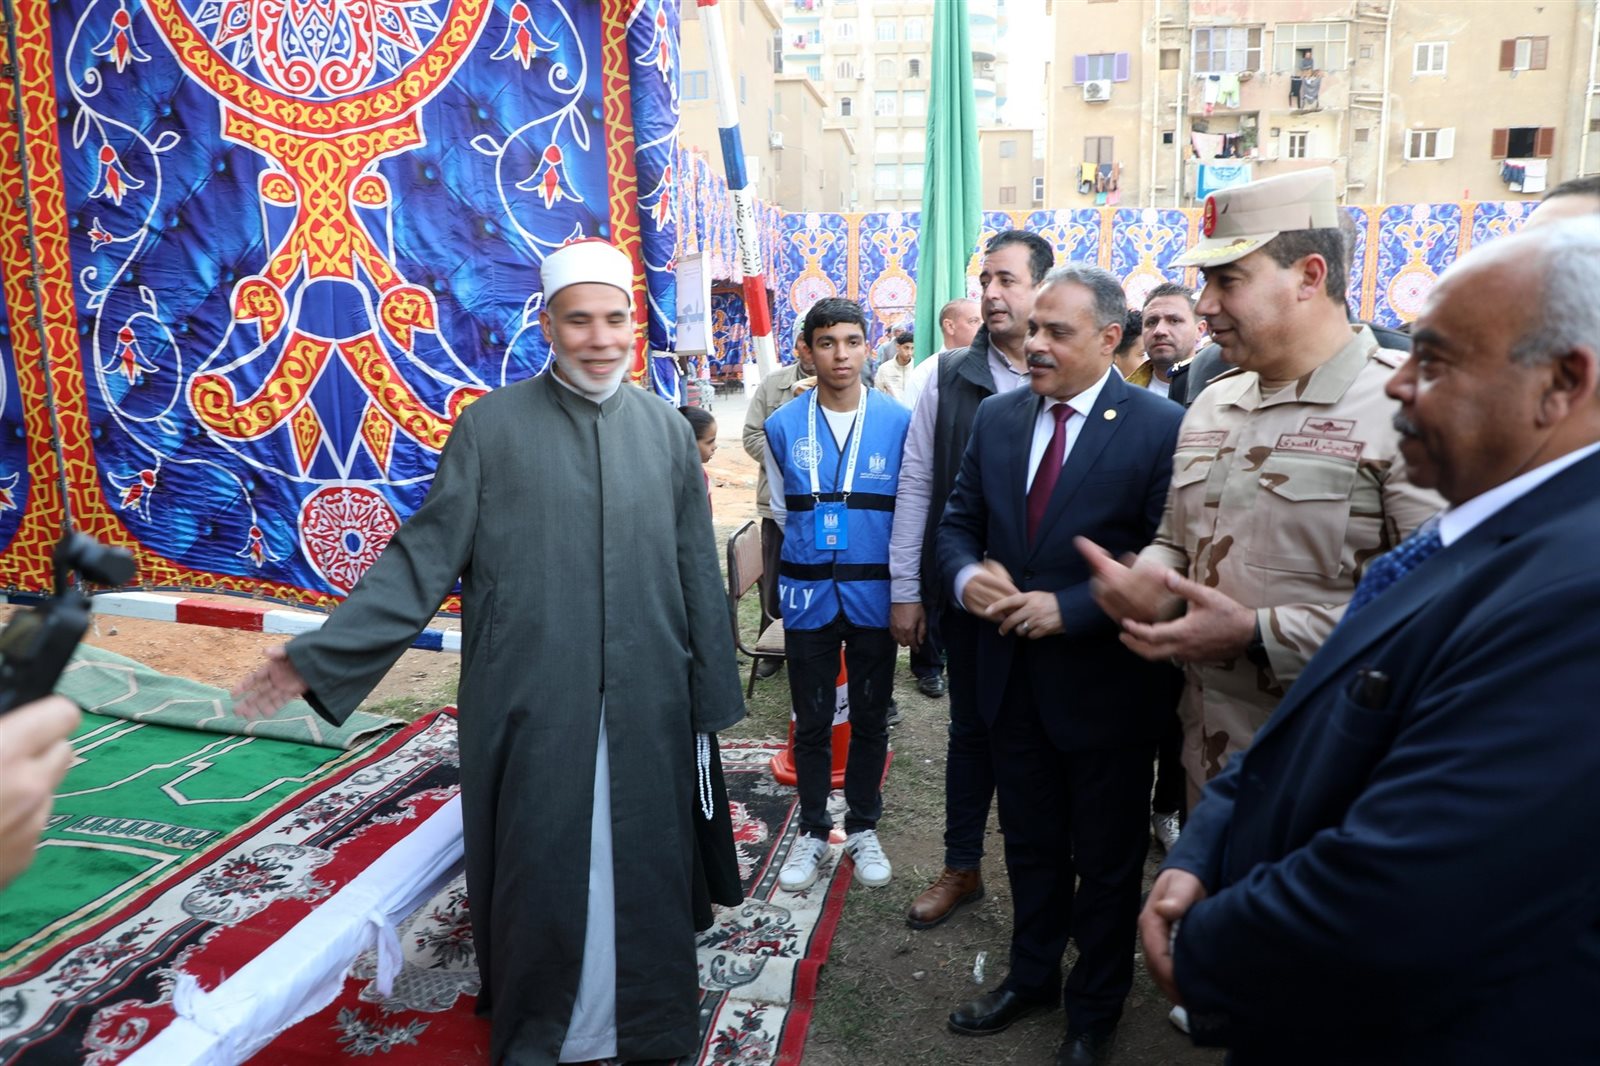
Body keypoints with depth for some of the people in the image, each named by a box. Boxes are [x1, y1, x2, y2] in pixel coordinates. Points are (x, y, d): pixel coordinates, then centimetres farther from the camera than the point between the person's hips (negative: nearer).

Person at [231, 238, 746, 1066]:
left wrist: (712, 702, 6)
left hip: (647, 709, 2)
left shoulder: (667, 430, 4)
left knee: (643, 877, 12)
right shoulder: (490, 425, -2)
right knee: (537, 882, 11)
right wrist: (319, 655, -9)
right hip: (530, 709, -1)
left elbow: (698, 577, 5)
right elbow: (423, 557, -2)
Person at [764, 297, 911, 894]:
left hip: (873, 592, 0)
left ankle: (863, 829, 31)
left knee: (870, 719, 13)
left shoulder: (898, 422, -5)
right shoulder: (784, 427, -2)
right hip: (808, 593, 1)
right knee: (812, 721, 11)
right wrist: (818, 546, 9)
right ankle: (812, 831, 29)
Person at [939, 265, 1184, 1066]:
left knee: (1105, 860, 16)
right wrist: (965, 574, -13)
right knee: (1030, 847, 22)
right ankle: (1031, 977, 45)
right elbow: (958, 521, 8)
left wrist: (1067, 608, -22)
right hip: (1012, 677, 5)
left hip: (1104, 684, -4)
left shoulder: (1160, 426, -14)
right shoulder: (996, 417, 3)